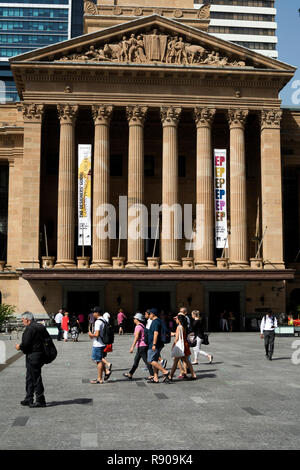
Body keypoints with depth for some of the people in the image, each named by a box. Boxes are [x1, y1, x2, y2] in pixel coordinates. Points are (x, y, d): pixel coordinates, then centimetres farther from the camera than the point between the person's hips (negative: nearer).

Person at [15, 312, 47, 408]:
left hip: (32, 356, -10)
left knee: (36, 379, -3)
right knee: (29, 378, 18)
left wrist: (20, 347, 1)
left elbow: (26, 344, -21)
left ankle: (40, 401, 2)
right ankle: (28, 399, 25)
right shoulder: (40, 327, 13)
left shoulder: (30, 328, -16)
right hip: (40, 355, 10)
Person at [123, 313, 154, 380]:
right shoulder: (142, 326, 15)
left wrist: (132, 347, -23)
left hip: (141, 346, -10)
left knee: (146, 361, -5)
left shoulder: (138, 327, -14)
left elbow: (136, 337, -21)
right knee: (136, 360, 13)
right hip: (144, 345, 10)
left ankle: (152, 374, -3)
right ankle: (130, 374, 19)